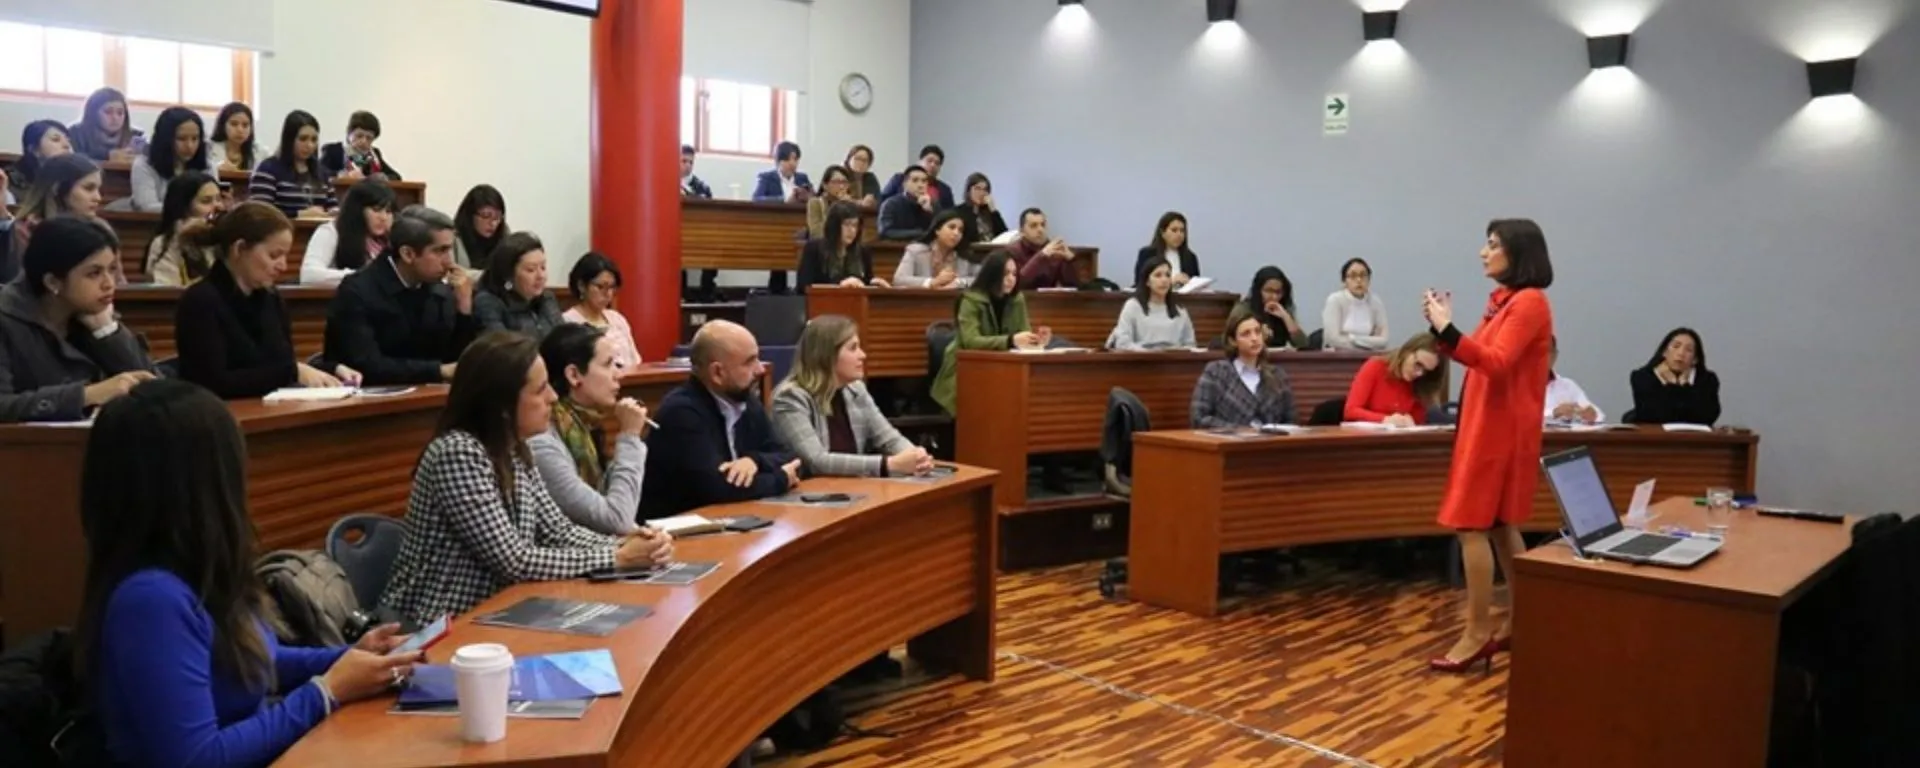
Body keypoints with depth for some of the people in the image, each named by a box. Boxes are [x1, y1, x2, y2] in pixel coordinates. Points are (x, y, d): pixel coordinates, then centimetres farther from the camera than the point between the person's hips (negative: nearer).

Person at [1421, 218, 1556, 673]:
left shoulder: (1529, 303, -14)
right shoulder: (1504, 300, 13)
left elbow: (1496, 363, -24)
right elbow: (1478, 357, 14)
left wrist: (1447, 330, -33)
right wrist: (1442, 328, 2)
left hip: (1502, 428, -10)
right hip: (1488, 424, 10)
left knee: (1471, 525, -9)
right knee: (1500, 525, 14)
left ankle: (1477, 634, -4)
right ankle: (1520, 621, 23)